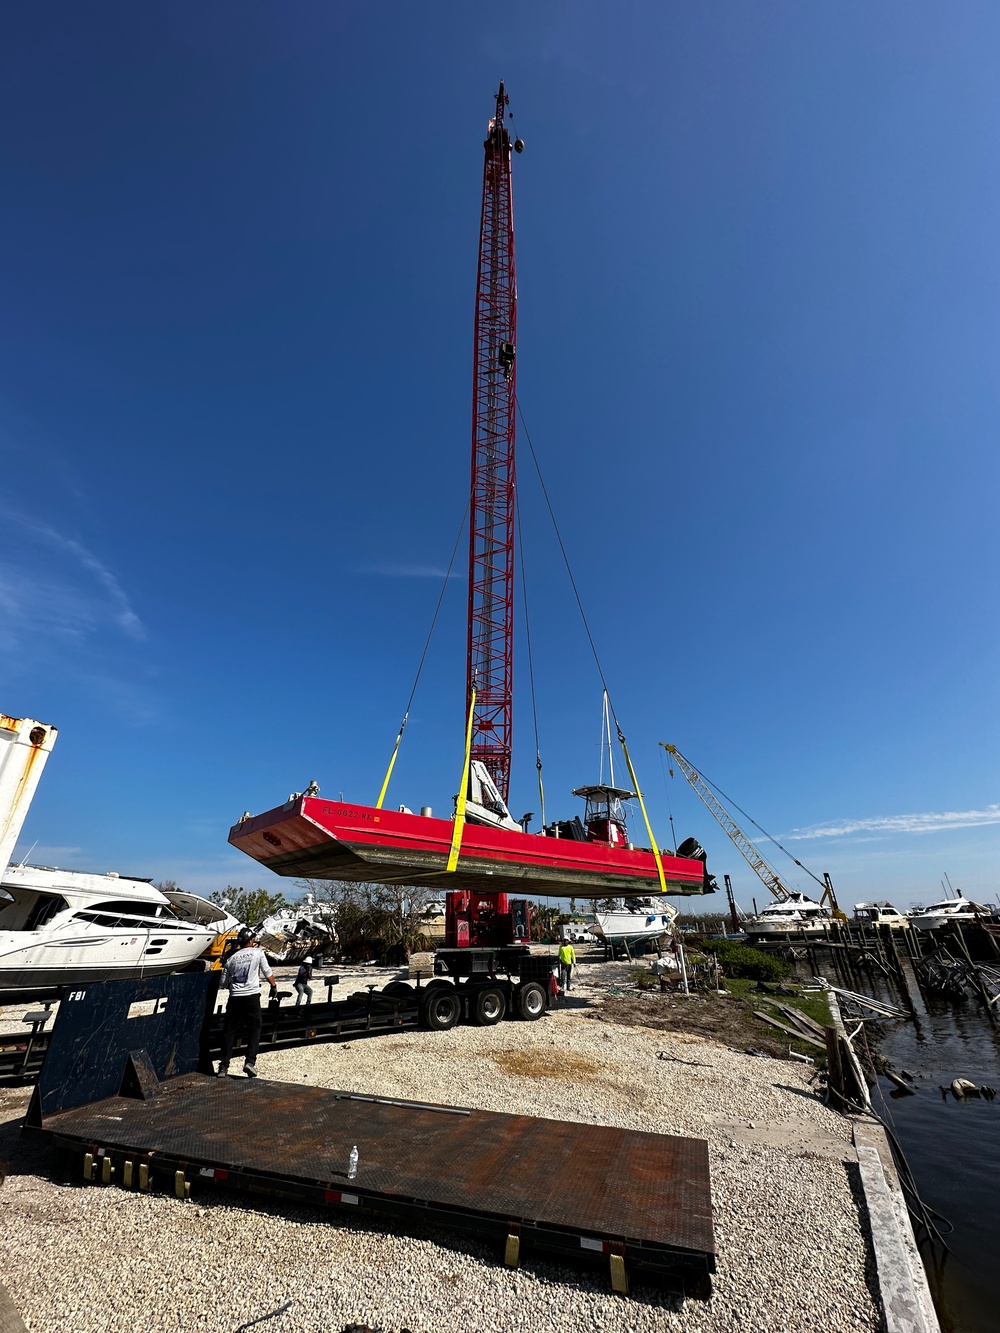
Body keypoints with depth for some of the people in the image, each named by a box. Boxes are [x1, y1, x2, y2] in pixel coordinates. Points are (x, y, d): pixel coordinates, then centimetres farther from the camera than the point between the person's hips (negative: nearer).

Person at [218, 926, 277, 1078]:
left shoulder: (232, 958, 9)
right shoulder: (258, 953, 0)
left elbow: (223, 984, 12)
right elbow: (267, 972, 7)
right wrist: (274, 985, 23)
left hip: (234, 997, 3)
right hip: (252, 996, -3)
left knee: (229, 1031, 13)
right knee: (254, 1029, 7)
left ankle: (224, 1066, 13)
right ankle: (250, 1061, -4)